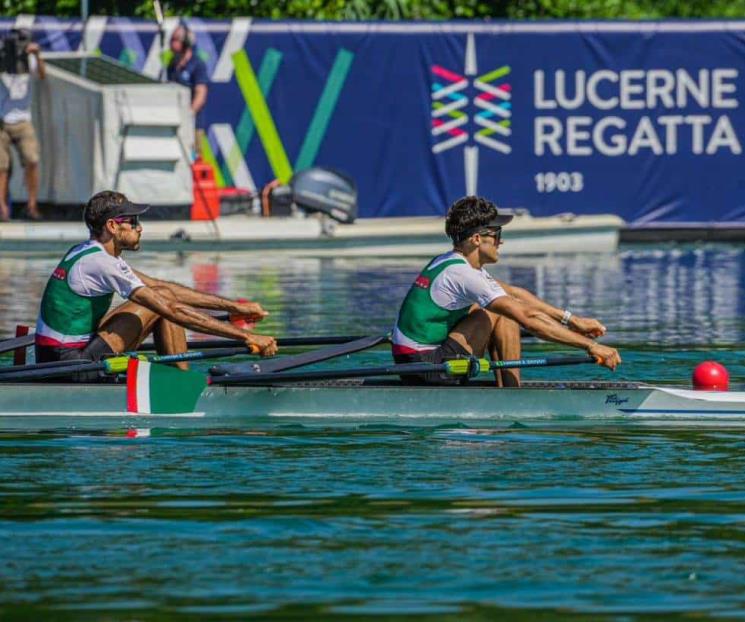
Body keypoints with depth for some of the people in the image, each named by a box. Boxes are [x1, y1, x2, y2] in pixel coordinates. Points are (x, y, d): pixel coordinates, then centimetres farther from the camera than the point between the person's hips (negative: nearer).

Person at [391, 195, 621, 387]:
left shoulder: (452, 263, 13)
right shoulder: (461, 274, -19)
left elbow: (515, 293, 20)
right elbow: (528, 318, -23)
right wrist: (590, 345, -21)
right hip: (422, 367, -10)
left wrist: (572, 320, 18)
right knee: (503, 315, -9)